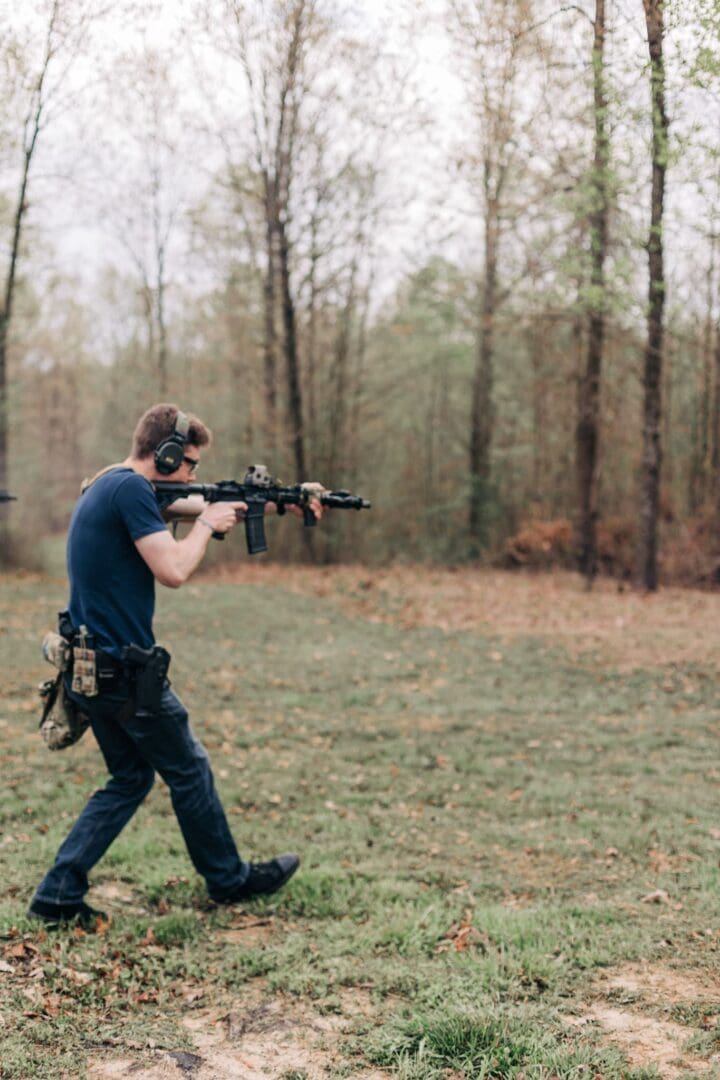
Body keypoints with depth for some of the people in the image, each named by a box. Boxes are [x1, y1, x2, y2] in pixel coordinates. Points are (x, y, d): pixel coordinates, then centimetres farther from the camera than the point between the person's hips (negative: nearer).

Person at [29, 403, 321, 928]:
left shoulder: (106, 487, 15)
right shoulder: (131, 489, -17)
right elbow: (174, 570, -22)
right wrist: (208, 523, -4)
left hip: (88, 668, 9)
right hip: (124, 669, -9)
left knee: (131, 778, 18)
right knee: (190, 770, 9)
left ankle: (59, 894, 14)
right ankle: (230, 879, 27)